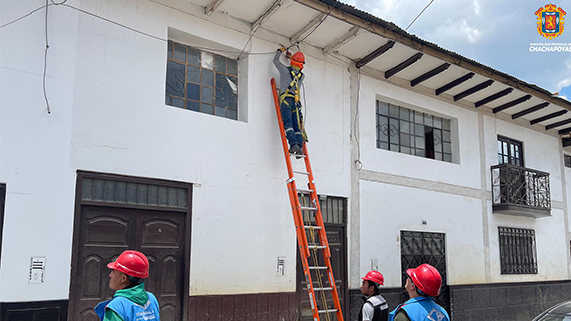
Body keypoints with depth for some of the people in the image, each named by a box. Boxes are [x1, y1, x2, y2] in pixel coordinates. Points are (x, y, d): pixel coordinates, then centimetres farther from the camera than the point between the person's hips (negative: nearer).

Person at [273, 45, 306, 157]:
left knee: (288, 123, -14)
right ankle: (300, 147, -11)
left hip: (286, 99, -4)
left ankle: (294, 144, -30)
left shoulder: (286, 70, 5)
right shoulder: (302, 75, 18)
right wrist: (290, 57, 54)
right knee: (297, 126, 0)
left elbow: (275, 61, 23)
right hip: (296, 101, 4)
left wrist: (280, 51, 40)